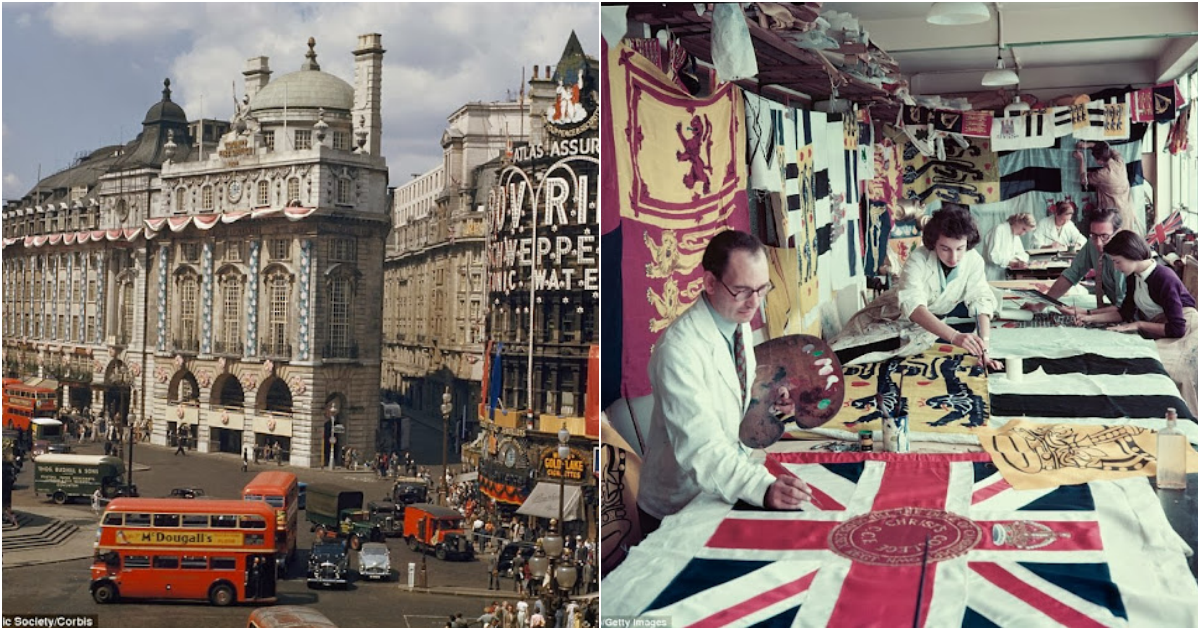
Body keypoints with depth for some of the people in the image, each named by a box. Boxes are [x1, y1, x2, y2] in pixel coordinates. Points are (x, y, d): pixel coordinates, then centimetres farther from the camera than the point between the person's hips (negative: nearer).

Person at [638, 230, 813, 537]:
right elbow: (699, 445, -35)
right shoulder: (679, 349, -27)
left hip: (721, 493, 7)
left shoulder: (740, 322, 1)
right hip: (675, 511, -7)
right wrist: (763, 488, -47)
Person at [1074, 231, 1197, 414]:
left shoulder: (1164, 279, -22)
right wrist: (1090, 318, 5)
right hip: (1157, 335, 8)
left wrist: (1138, 325, -17)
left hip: (1183, 336, -8)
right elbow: (1125, 312, 16)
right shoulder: (1133, 279, 3)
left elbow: (1177, 328, -23)